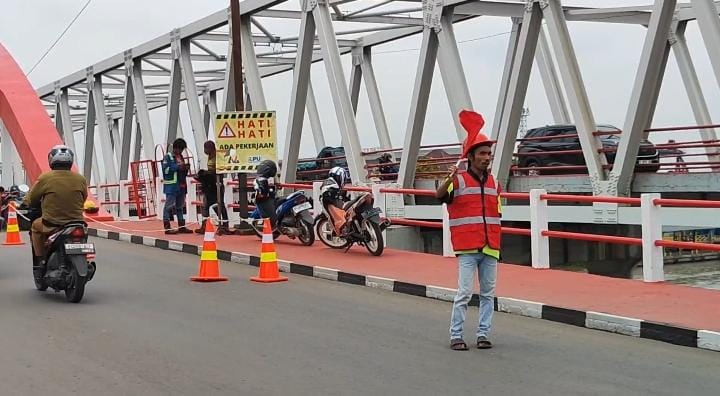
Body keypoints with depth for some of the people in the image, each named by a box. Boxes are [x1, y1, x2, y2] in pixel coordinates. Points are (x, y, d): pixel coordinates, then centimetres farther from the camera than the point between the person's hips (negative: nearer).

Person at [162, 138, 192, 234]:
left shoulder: (181, 157, 19)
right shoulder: (167, 157, -3)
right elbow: (165, 170, -14)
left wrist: (185, 169, 4)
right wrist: (177, 167, -17)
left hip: (181, 186, 8)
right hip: (171, 186, -8)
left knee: (180, 206, 12)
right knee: (169, 206, -7)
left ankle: (181, 226, 16)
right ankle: (167, 227, -6)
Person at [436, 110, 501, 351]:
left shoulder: (494, 183, 12)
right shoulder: (459, 180, -5)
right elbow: (440, 195, -24)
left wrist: (496, 243, 15)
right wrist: (449, 179, -41)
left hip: (490, 249, 6)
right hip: (467, 248, -5)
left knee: (488, 293, 9)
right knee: (465, 293, -6)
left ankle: (483, 334, 17)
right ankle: (456, 336, 3)